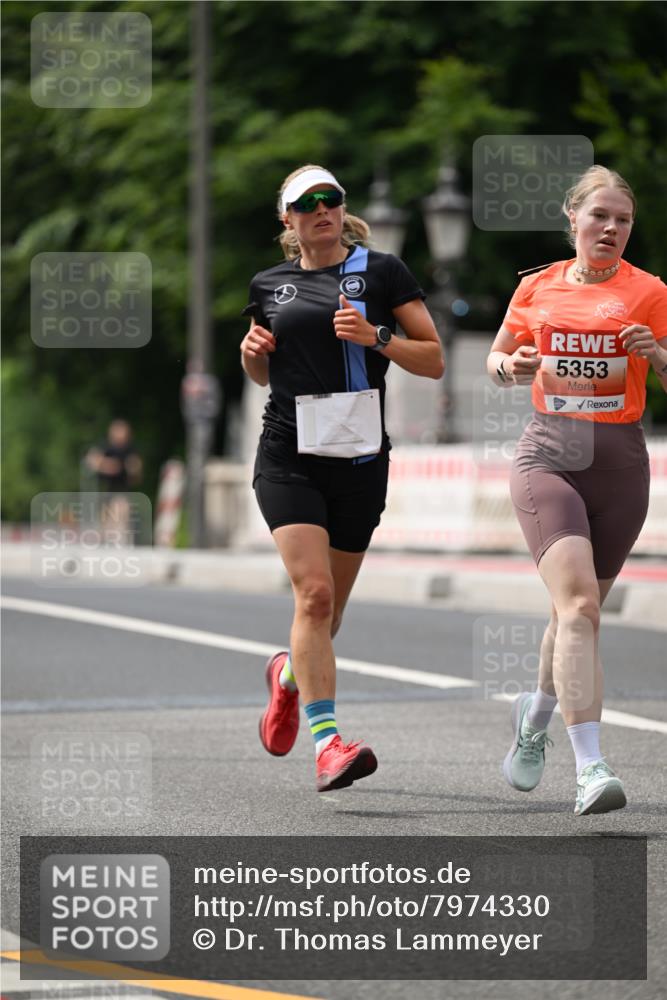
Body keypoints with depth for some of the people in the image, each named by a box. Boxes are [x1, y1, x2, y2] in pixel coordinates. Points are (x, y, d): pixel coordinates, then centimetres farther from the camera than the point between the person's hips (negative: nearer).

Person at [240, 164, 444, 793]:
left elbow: (434, 362, 3)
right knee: (314, 593, -18)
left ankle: (290, 674, 44)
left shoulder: (381, 271, 4)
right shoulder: (269, 285, 11)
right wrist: (251, 352, 3)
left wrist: (375, 337, -13)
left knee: (329, 608, 10)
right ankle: (327, 744, -22)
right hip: (289, 458, 0)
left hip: (360, 459, 0)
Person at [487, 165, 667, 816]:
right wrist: (510, 366, -2)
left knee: (577, 611, 11)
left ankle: (537, 714, 43)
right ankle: (590, 768, -28)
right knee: (579, 602, -21)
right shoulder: (537, 288, 8)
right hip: (547, 459, -1)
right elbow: (497, 360, 21)